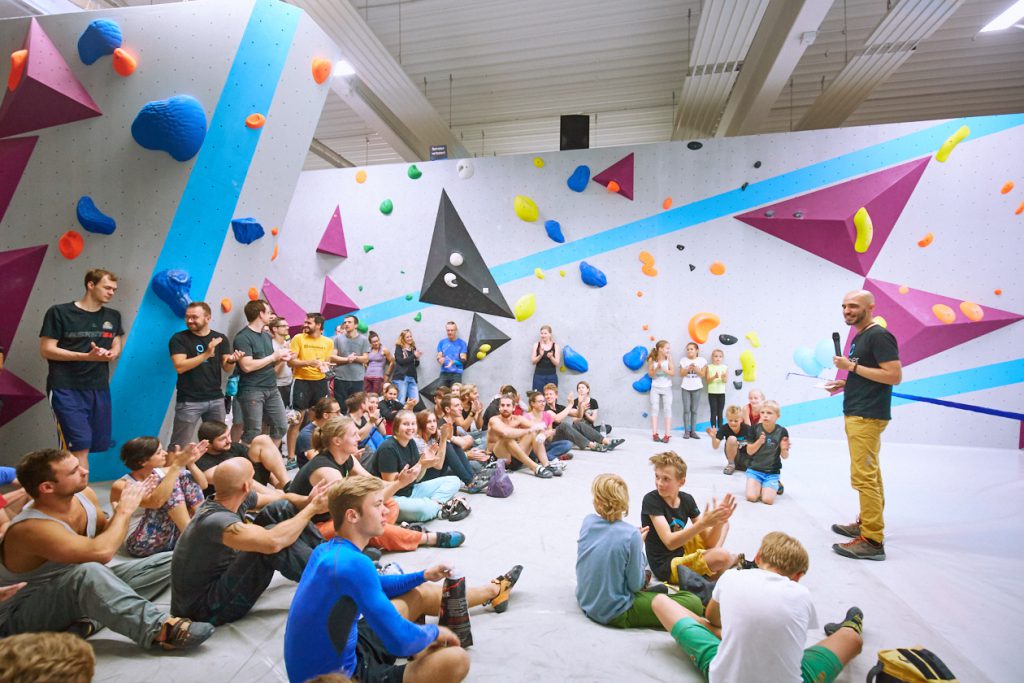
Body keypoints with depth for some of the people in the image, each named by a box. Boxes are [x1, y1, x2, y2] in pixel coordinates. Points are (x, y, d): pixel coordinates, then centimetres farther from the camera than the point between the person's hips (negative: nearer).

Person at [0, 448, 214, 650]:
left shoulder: (84, 495, -7)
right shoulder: (32, 528, -29)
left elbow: (105, 536, 10)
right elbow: (101, 552, -43)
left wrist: (126, 505, -9)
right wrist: (125, 511, -25)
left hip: (78, 589, 8)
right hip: (23, 614, -8)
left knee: (168, 562, -4)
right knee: (88, 571, -41)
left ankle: (90, 620, -19)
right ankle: (162, 629, -39)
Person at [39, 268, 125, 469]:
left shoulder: (113, 316, 11)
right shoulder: (59, 312, -4)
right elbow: (46, 350, -8)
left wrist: (109, 354, -9)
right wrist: (87, 356, -19)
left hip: (99, 388, 5)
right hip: (66, 388, -5)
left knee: (97, 444, 8)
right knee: (80, 444, -10)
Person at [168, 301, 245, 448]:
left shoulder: (220, 338, 6)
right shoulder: (179, 338, -3)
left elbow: (226, 368, 4)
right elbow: (180, 367, -15)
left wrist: (232, 360, -19)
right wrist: (206, 354, -24)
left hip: (216, 399, 3)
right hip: (189, 401, -3)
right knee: (180, 445, 0)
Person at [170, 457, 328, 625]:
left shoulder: (236, 498, -7)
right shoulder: (215, 520, -32)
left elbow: (282, 500, 3)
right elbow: (273, 542, -46)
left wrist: (309, 501, -20)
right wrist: (312, 509, -30)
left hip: (223, 576, 9)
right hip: (204, 608, -9)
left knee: (278, 510, -5)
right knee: (274, 535, -30)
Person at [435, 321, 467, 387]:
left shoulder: (461, 343, 2)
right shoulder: (442, 342, 10)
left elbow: (463, 359, -2)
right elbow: (439, 356, 7)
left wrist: (453, 362, -21)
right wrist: (440, 360, -18)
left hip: (456, 373, -2)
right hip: (444, 372, 2)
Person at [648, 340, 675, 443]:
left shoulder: (669, 358, -9)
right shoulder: (652, 359, -10)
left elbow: (673, 373, -13)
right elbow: (650, 374, -7)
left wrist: (663, 368, -27)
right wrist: (657, 369, -25)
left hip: (667, 388, 0)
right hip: (655, 388, 0)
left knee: (668, 409, -2)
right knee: (654, 409, -1)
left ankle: (667, 435, 1)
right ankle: (655, 434, 3)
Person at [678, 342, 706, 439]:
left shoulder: (701, 360, 0)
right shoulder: (684, 360, 2)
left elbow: (703, 374, -3)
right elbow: (681, 374, -3)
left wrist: (696, 369, -17)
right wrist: (688, 368, -18)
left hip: (696, 388, 0)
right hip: (686, 388, 0)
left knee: (694, 410, 4)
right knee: (686, 410, -1)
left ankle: (693, 431, 9)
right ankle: (686, 431, 3)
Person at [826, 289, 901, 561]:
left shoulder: (879, 336, -11)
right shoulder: (860, 337, 18)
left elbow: (894, 376, -18)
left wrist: (851, 366, -17)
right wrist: (844, 384, 12)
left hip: (867, 417, -10)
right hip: (856, 415, 10)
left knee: (864, 477, -10)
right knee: (869, 475, 16)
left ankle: (872, 541, -6)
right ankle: (866, 524, 25)